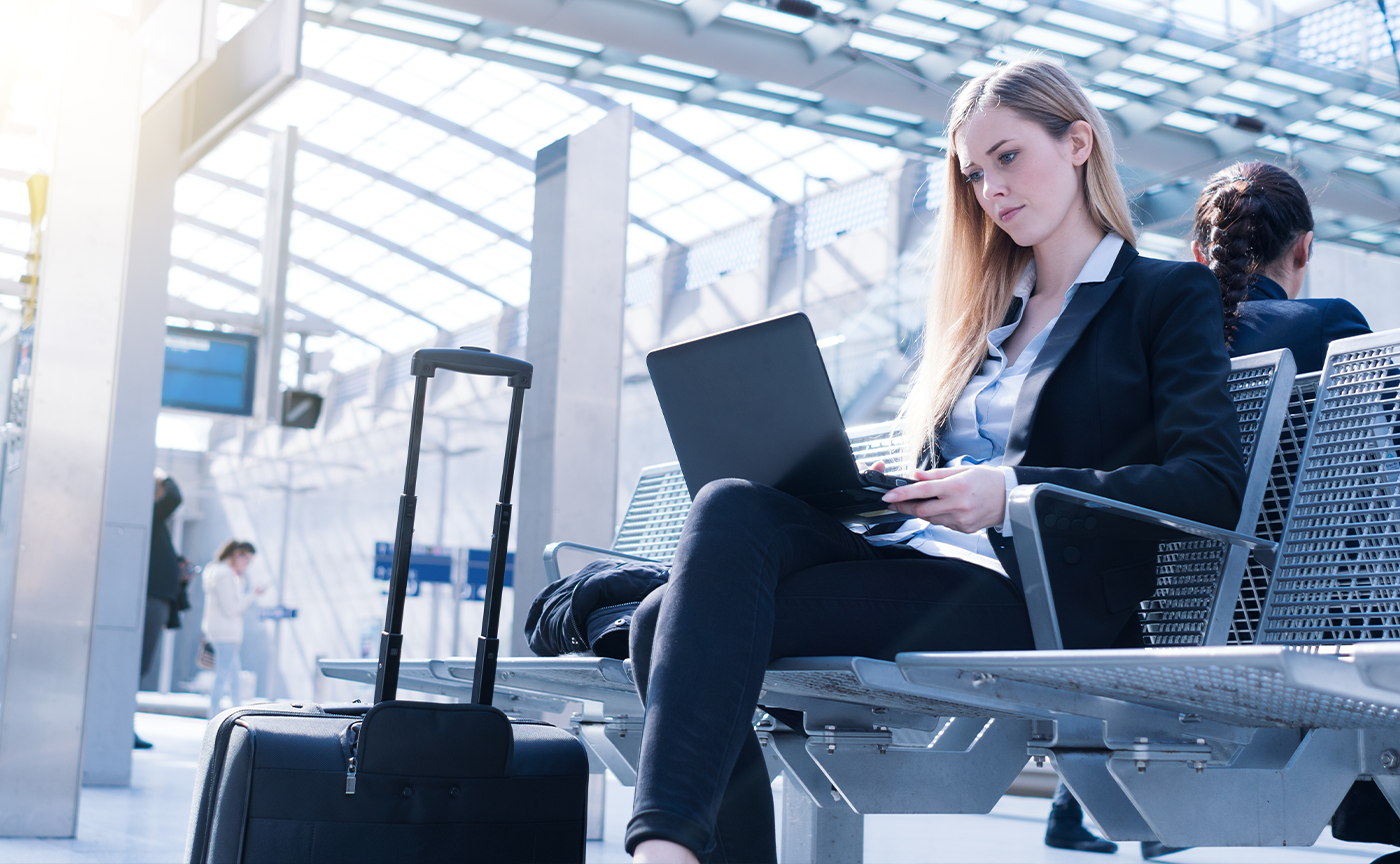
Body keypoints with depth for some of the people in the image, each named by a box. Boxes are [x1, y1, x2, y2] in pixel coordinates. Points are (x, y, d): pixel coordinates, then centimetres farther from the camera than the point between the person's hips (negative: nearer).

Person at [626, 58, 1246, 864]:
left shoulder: (1172, 295, 9)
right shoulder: (987, 314, 29)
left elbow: (1214, 485, -6)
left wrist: (1014, 491, -17)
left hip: (1036, 595, -6)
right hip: (916, 554, 7)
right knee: (731, 509, -23)